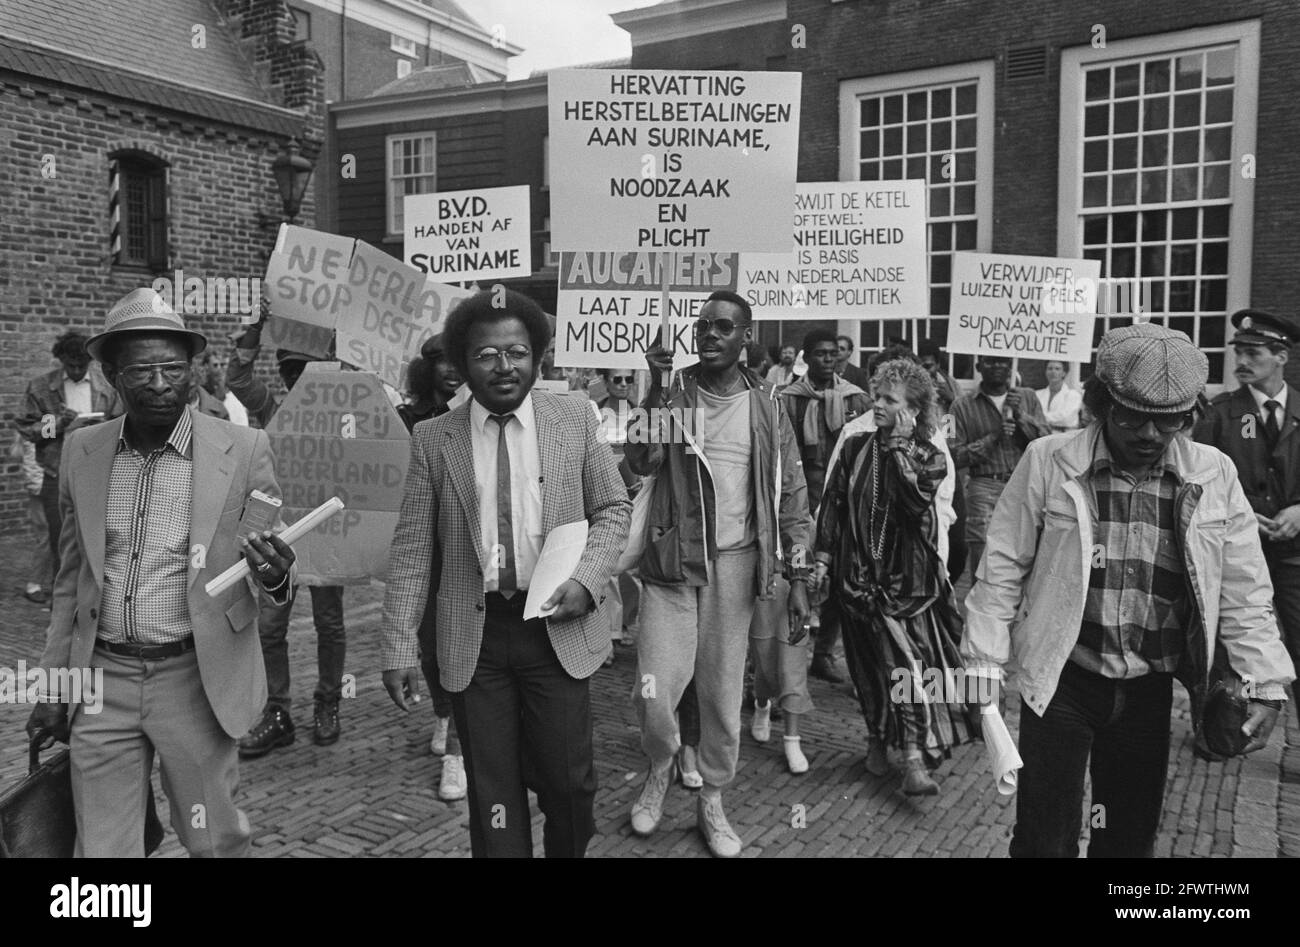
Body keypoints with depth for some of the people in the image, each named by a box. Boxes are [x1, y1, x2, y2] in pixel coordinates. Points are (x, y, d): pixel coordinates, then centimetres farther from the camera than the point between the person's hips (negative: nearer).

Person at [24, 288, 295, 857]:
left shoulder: (243, 451, -8)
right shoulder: (82, 452, 3)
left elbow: (272, 570, -1)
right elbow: (71, 578, 12)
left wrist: (275, 577, -25)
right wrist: (53, 686, 13)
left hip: (195, 681, -2)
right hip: (102, 682, 3)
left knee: (214, 842, 11)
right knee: (101, 848, 11)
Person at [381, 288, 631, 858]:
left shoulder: (575, 419, 1)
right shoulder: (433, 440, 0)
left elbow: (613, 509, 7)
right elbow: (412, 549, 1)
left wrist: (587, 579, -10)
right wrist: (398, 648, -3)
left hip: (556, 627, 0)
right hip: (475, 637, 0)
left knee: (568, 780, 7)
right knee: (491, 791, 9)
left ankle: (570, 851, 36)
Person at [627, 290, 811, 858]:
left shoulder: (766, 407, 4)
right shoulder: (673, 393, 1)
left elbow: (791, 497, 4)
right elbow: (641, 461, -15)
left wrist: (798, 582, 0)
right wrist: (657, 386, -21)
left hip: (735, 567, 1)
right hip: (671, 562, -1)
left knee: (723, 694, 8)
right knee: (654, 692, -6)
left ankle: (712, 801, 29)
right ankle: (660, 767, 26)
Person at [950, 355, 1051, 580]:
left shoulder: (1027, 398, 14)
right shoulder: (963, 405, 5)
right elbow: (955, 456, 0)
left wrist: (1021, 415, -7)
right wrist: (993, 437, -9)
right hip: (984, 487, -2)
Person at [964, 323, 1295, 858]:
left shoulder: (1214, 477, -1)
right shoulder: (1048, 461, -8)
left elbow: (1242, 593, 5)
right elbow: (1004, 568, -4)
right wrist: (985, 663, -6)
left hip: (1151, 690, 3)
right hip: (1061, 681, -3)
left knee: (1133, 836, 18)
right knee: (1045, 840, 4)